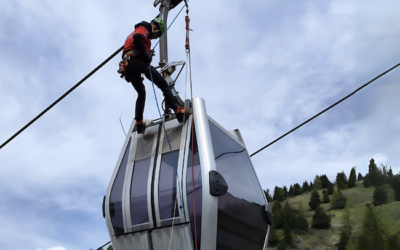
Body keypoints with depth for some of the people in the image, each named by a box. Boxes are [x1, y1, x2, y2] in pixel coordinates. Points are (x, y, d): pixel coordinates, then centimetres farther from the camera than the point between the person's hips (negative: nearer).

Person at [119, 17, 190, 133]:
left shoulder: (137, 31, 35)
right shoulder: (144, 29, 7)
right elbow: (137, 38, -16)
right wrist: (146, 56, -13)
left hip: (127, 67, 9)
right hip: (135, 61, -9)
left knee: (141, 94, 23)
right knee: (163, 84, -9)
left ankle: (139, 124, 23)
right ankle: (179, 111, -19)